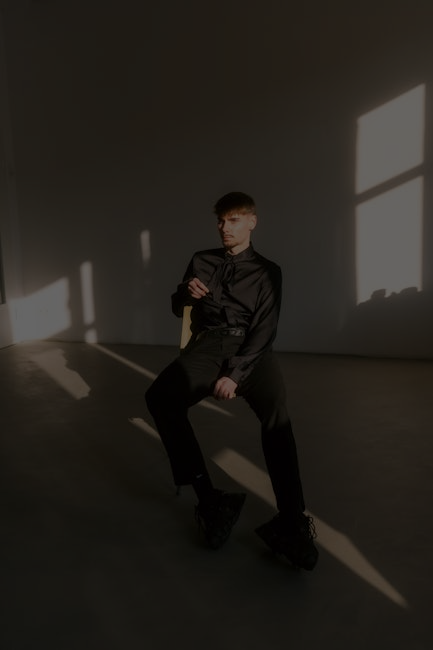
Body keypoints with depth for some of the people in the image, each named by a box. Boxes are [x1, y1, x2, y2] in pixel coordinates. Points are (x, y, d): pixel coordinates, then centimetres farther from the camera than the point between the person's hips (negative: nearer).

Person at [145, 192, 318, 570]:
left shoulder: (267, 271, 11)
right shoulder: (201, 261, 20)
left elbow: (265, 330, 0)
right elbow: (178, 309, 24)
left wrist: (235, 374, -16)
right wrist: (186, 293, -2)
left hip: (250, 348, -2)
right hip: (208, 344, 2)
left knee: (276, 412, -34)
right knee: (160, 397, -30)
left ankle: (292, 522, -36)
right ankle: (208, 497, -28)